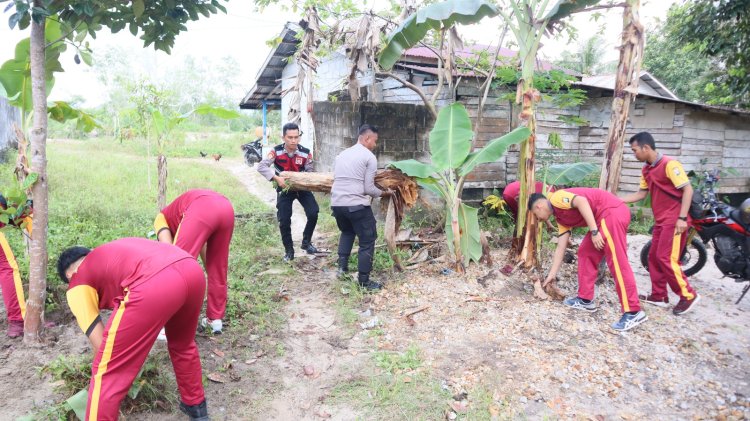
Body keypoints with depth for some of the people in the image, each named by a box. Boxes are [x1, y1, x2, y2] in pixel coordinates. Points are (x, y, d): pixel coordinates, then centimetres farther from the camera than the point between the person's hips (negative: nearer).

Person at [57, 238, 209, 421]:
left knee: (108, 374, 11)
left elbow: (100, 344, 20)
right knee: (183, 344, 36)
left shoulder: (78, 284, 22)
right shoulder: (113, 253, 42)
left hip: (154, 286, -8)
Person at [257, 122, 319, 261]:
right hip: (284, 189, 0)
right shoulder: (276, 151, -20)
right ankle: (289, 250, 17)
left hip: (302, 187, 1)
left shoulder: (305, 152, -19)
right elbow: (261, 167, -25)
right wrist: (276, 178, -35)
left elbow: (309, 173, -10)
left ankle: (306, 242, 8)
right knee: (284, 221, -3)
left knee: (313, 213, -16)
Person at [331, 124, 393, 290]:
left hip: (336, 203, 7)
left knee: (347, 231, 32)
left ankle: (342, 265, 23)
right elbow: (369, 188, -6)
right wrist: (384, 193, 11)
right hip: (357, 205, -7)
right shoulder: (369, 157, -3)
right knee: (367, 241, 5)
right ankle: (364, 280, 8)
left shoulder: (342, 154, 18)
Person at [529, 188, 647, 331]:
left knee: (617, 262, -12)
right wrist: (551, 275, 29)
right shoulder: (560, 217, 23)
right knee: (585, 253, 16)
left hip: (612, 211, -10)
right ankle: (585, 300, 20)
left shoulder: (556, 198, -2)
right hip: (606, 217, 10)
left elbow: (582, 201, -20)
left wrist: (594, 232, -22)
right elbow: (560, 247, 26)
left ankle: (633, 312, -12)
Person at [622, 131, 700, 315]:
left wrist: (682, 218, -23)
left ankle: (688, 295, 4)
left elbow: (687, 189, -18)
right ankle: (659, 296, 20)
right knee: (654, 257, 11)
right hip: (660, 221, 9)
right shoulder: (646, 170, 10)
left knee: (666, 258, -9)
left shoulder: (669, 164, -16)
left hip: (674, 221, -9)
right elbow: (642, 193, 16)